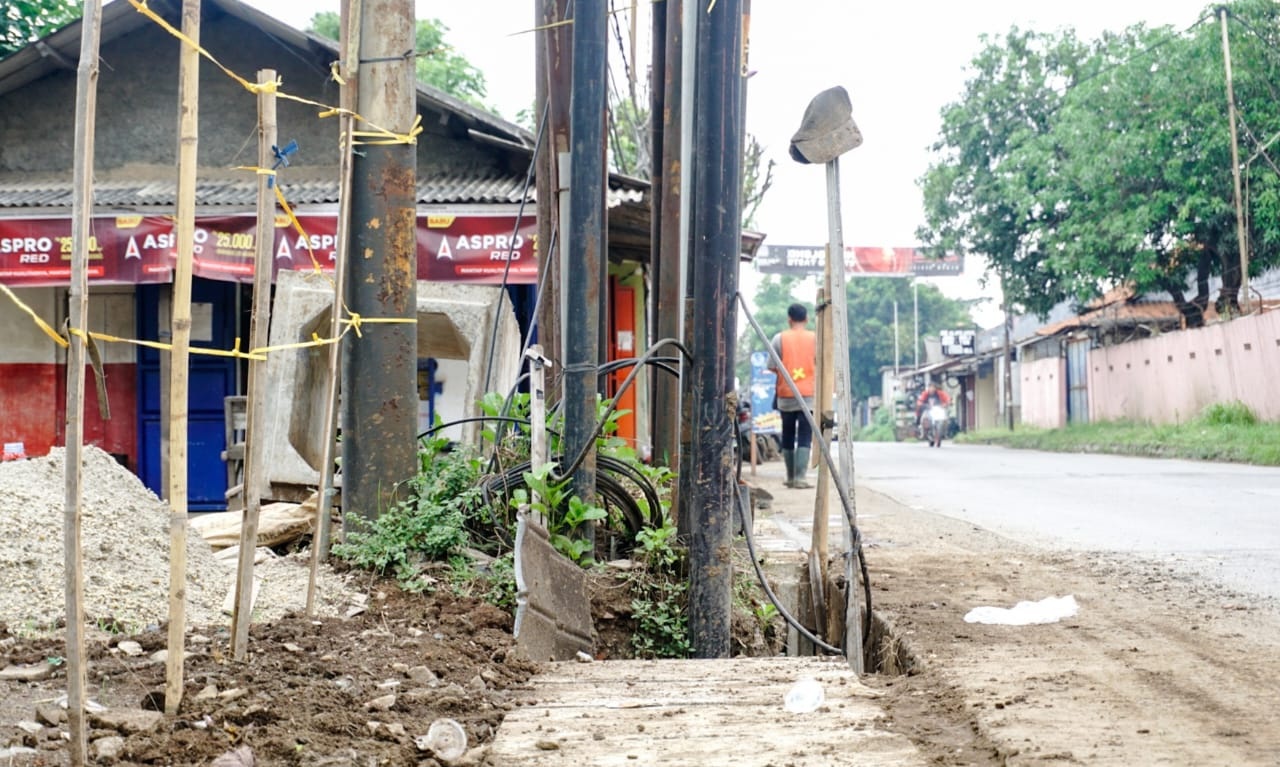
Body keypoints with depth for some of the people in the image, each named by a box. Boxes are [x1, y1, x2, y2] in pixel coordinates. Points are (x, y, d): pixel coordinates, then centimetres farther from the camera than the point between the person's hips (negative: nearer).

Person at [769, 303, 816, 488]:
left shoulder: (780, 338, 0)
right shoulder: (814, 338, 0)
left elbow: (772, 367, -1)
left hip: (786, 395, 1)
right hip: (809, 394, -1)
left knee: (788, 437, 13)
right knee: (804, 438, -3)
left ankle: (790, 477, 19)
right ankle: (799, 477, -15)